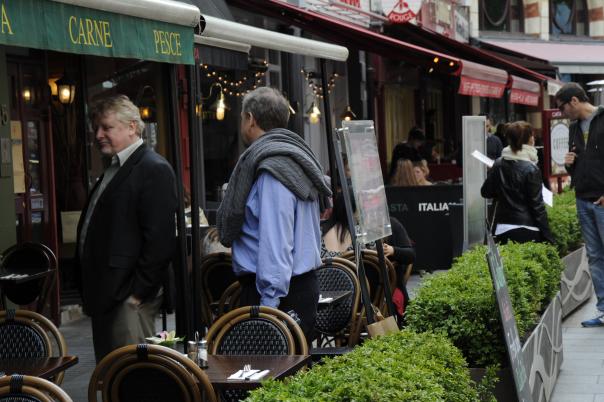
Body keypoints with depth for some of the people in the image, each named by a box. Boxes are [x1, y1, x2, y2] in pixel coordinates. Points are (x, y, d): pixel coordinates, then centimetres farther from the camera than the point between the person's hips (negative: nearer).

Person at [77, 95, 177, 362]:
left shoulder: (154, 169, -12)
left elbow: (160, 238, -19)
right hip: (104, 296, 10)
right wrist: (91, 292, 14)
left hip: (128, 299, -10)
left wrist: (138, 293, -18)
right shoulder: (113, 171, 19)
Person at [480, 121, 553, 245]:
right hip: (526, 231, -5)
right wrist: (548, 237, -6)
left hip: (502, 230, 5)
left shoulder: (498, 165, 2)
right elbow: (537, 205, -11)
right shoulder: (531, 170, -12)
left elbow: (486, 192, 11)